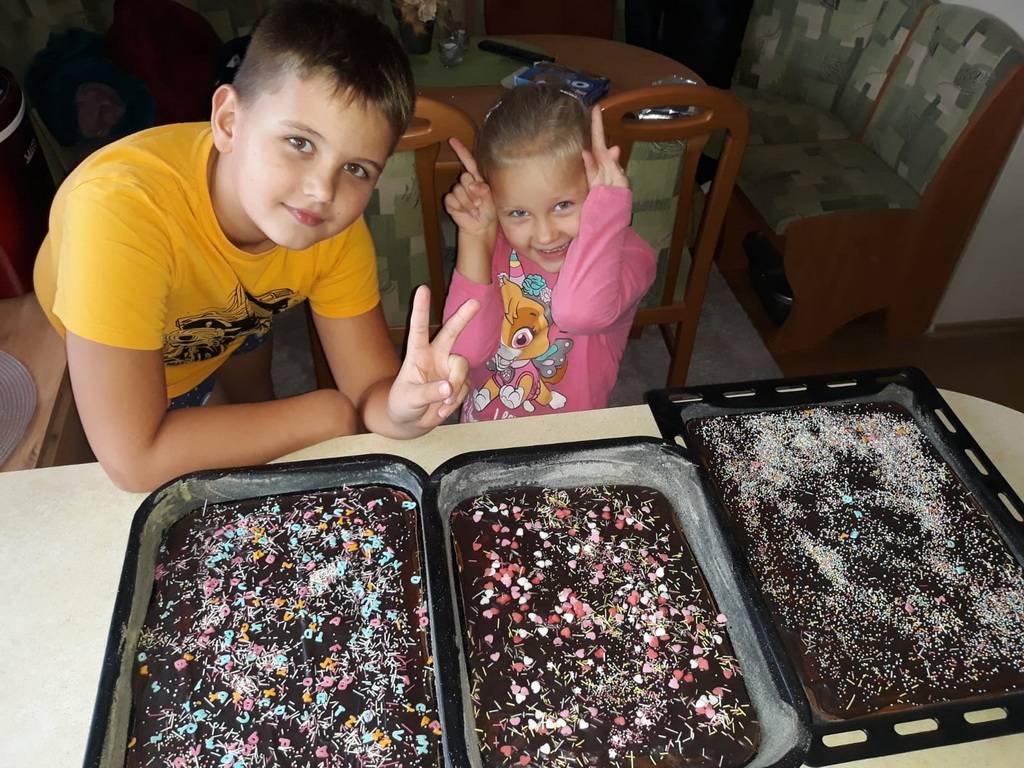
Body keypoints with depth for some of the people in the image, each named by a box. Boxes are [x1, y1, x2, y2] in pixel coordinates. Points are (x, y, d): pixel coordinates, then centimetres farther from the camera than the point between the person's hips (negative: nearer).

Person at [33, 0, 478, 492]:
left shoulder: (336, 223, -31)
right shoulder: (121, 209, -45)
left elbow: (368, 388, -26)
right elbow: (134, 460, -44)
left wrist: (400, 409, -50)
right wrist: (326, 413, -37)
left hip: (233, 325, 3)